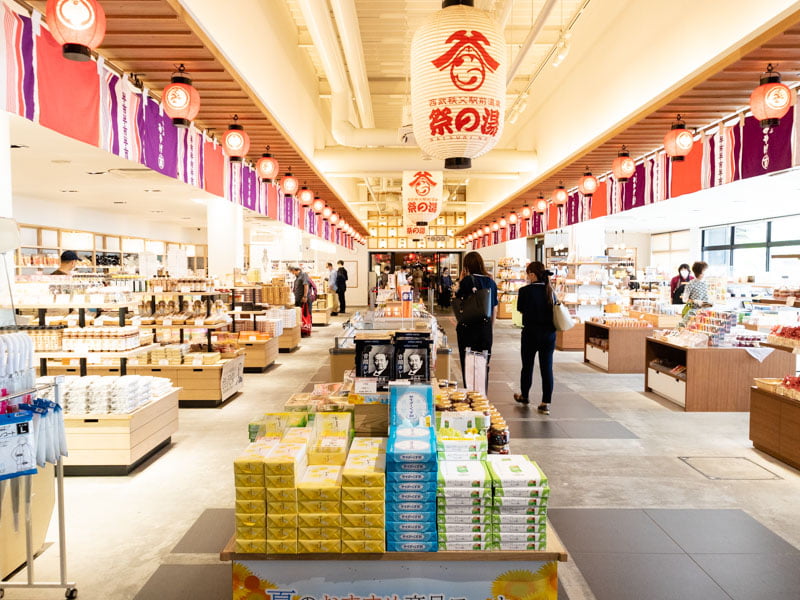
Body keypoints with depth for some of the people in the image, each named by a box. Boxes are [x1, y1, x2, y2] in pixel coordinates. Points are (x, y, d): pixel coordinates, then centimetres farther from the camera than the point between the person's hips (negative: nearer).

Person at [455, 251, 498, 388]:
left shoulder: (467, 280, -11)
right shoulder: (491, 282, 5)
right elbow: (495, 309, 9)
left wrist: (460, 281, 3)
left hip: (468, 326, -4)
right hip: (486, 327, 4)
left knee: (467, 364, 5)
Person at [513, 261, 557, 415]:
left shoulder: (525, 290, -13)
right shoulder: (550, 291, 2)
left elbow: (520, 308, 0)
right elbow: (554, 310, 7)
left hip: (531, 333, -3)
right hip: (549, 333, 4)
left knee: (527, 366, 14)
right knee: (547, 367, 5)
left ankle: (524, 396, 32)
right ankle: (546, 403, 5)